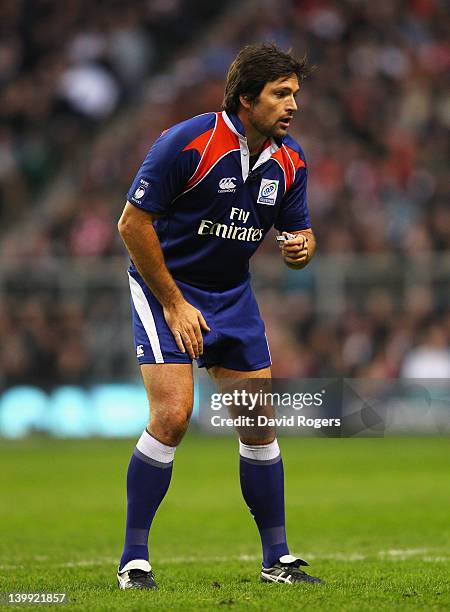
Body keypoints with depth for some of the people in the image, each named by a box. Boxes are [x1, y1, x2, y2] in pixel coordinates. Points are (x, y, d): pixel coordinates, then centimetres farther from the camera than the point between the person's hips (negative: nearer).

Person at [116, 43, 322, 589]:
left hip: (233, 297, 6)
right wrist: (174, 304, -16)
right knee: (172, 416, -18)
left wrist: (300, 248, -17)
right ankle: (134, 560, -7)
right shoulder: (187, 143, -21)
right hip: (164, 285, -6)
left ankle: (277, 560, 14)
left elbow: (298, 233, 9)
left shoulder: (289, 161, -3)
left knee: (259, 425, 3)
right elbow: (133, 223, -17)